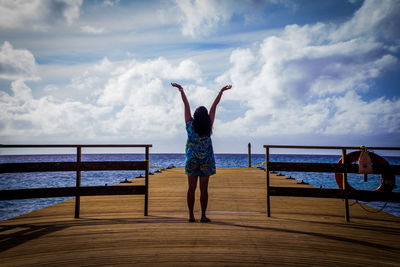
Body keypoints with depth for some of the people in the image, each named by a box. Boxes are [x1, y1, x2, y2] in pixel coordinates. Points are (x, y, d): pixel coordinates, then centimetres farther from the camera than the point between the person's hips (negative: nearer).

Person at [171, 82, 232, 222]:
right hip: (206, 161, -1)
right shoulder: (208, 127, -5)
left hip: (192, 160, 1)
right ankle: (203, 216, 6)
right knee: (204, 189, 3)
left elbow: (186, 105, 2)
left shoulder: (190, 125, -5)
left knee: (191, 188, 5)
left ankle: (191, 215, 8)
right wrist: (221, 91, 7)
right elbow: (214, 106, 2)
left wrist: (181, 90, 7)